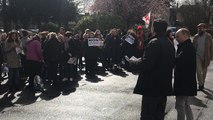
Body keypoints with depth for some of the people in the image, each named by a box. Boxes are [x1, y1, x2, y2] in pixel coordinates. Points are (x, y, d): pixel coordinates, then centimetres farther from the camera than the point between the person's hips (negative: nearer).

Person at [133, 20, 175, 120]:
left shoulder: (154, 43, -18)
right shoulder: (170, 44, 8)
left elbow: (146, 64, -23)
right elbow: (172, 63, 16)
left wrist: (135, 63, -7)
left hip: (152, 86, -8)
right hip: (164, 85, 8)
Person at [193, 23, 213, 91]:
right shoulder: (196, 37, 3)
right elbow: (193, 46, 10)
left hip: (205, 56, 0)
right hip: (198, 55, 1)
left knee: (204, 70, 12)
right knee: (198, 70, -10)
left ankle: (202, 83, 29)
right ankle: (200, 84, -6)